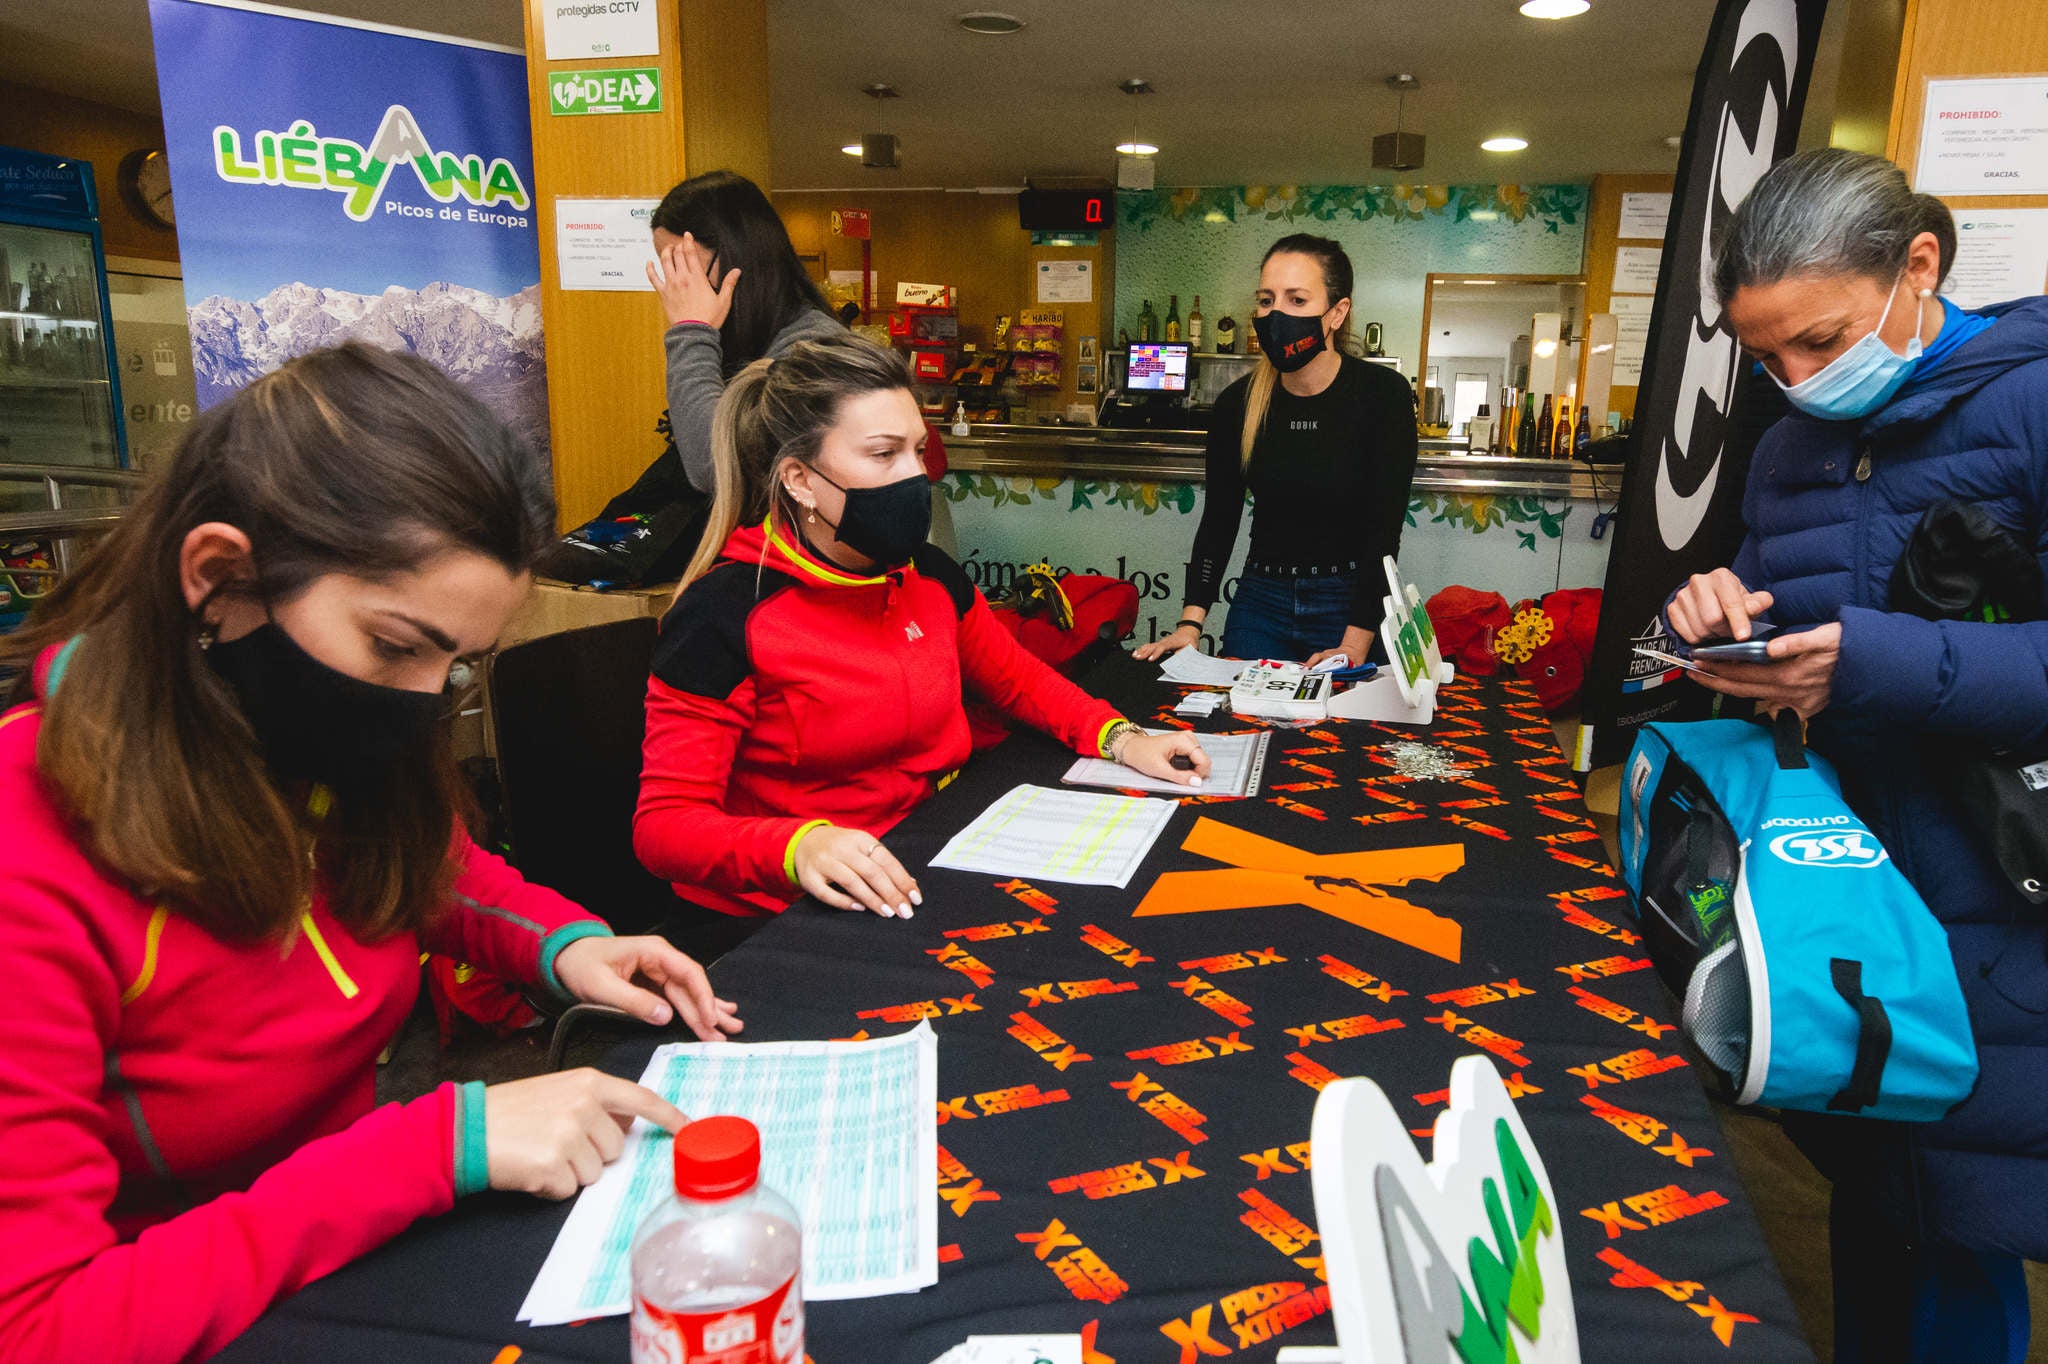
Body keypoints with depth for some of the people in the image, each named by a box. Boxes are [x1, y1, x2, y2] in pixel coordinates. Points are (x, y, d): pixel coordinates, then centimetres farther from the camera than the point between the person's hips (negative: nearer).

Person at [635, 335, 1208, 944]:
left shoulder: (931, 577, 4)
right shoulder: (725, 616, -15)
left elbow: (1017, 679, 23)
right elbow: (664, 824, -17)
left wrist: (1118, 737, 5)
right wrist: (799, 847, -37)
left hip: (924, 885, 8)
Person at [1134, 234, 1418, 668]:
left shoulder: (1383, 394, -11)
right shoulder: (1238, 404, -3)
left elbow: (1384, 529, -14)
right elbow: (1218, 520, 1)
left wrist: (1355, 646, -22)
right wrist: (1190, 625, -10)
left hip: (1350, 604, -3)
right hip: (1260, 600, 3)